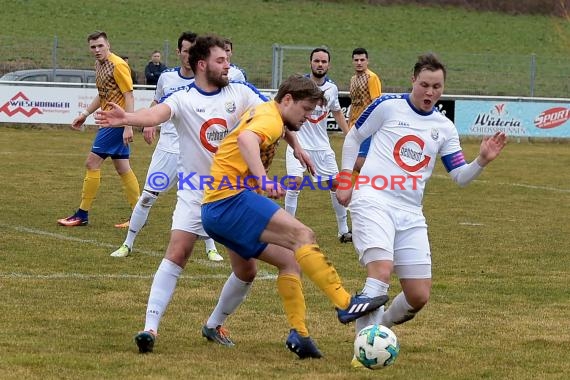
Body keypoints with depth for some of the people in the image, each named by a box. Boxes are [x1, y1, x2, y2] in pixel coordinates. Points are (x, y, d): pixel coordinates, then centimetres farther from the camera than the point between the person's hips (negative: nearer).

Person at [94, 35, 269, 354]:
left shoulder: (240, 93, -2)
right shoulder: (183, 99, -11)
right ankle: (151, 328, -19)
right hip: (195, 193, -3)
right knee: (177, 255, -19)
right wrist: (127, 118, -50)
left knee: (248, 270, 3)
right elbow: (158, 113, -29)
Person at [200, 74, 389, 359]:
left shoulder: (263, 112, 24)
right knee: (302, 236, -22)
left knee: (290, 260, 8)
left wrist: (296, 146, 38)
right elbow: (246, 138, -32)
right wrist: (263, 179, -44)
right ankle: (346, 304, -31)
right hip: (232, 198, -11)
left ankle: (299, 335, -3)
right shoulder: (270, 117, -8)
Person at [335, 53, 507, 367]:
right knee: (382, 270, -29)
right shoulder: (387, 106, 0)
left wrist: (481, 162, -9)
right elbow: (353, 138, 11)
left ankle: (378, 328, 27)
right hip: (373, 200, -5)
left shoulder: (444, 128, 11)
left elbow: (460, 176, 10)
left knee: (419, 296, 1)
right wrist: (345, 180, 5)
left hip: (410, 212, 5)